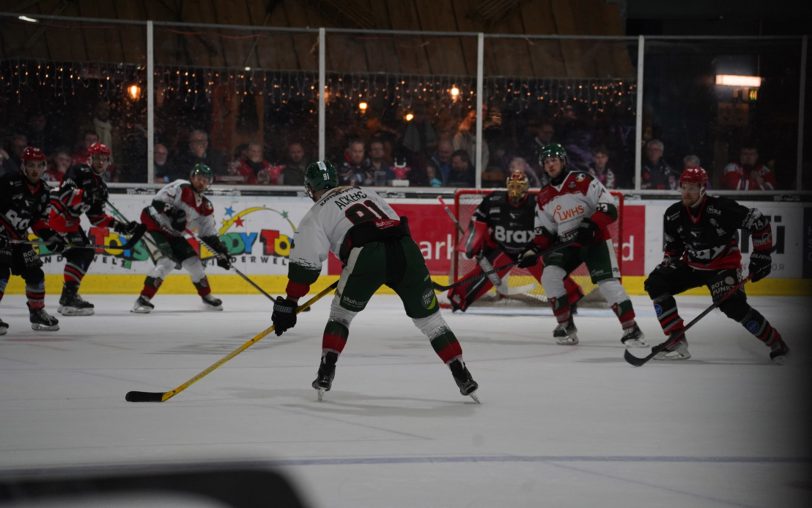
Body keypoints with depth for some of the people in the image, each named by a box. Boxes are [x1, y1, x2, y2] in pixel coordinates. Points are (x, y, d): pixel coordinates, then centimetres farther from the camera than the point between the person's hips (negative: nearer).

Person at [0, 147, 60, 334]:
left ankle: (37, 312, 24)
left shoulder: (43, 191, 6)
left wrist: (48, 234, -3)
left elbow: (38, 220, 13)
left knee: (35, 273, 7)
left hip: (18, 239, 7)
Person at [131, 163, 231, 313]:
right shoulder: (181, 187, -15)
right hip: (154, 224, -8)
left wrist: (221, 253, 2)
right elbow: (158, 201, -23)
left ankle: (206, 296, 29)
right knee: (167, 261, -24)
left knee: (193, 260, 8)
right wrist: (173, 213, -31)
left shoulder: (205, 207, 6)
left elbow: (209, 234, 9)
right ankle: (143, 299, -22)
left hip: (172, 234, 8)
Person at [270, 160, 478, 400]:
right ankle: (462, 375, 8)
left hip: (367, 255, -4)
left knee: (341, 313, 20)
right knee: (429, 317, 15)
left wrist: (289, 303, 12)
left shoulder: (317, 214, 19)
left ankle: (326, 373, 7)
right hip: (407, 249, 4)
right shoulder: (365, 192, 34)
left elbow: (306, 262, 9)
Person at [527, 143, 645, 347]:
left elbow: (610, 209, -18)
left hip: (595, 240, -5)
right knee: (549, 276, -16)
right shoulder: (544, 196, 7)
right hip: (568, 243, 5)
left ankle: (631, 329, -11)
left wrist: (591, 225, -31)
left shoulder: (582, 181, -12)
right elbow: (545, 230, 14)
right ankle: (566, 325, -4)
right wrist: (534, 250, -1)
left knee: (608, 283, -18)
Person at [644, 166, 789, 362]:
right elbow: (671, 247, 10)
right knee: (655, 284, -10)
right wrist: (669, 261, -8)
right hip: (692, 265, 6)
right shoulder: (673, 214, -6)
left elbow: (759, 222, -18)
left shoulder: (722, 208, -24)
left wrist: (761, 255, -19)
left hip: (723, 266, -6)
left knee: (734, 306, -27)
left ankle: (776, 344, -9)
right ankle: (677, 340, -8)